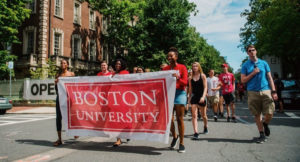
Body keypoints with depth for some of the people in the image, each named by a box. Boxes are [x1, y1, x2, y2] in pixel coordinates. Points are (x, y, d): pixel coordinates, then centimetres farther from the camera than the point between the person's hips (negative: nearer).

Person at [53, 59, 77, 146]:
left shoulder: (71, 74, 5)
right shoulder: (58, 75, 10)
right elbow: (56, 89, 10)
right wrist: (56, 83, -9)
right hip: (60, 97, 2)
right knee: (58, 117, -2)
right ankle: (59, 139, 4)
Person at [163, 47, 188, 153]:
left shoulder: (182, 67, 2)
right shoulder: (165, 69, 13)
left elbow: (185, 82, -6)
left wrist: (178, 78, -23)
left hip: (179, 93, -3)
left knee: (179, 119, -2)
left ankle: (181, 143, 9)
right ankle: (174, 137, 28)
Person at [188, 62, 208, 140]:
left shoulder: (203, 76, -3)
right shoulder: (191, 78, 5)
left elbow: (205, 87, -8)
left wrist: (203, 97, -20)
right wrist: (189, 98, 10)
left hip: (201, 97, -1)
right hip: (194, 96, 2)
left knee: (203, 115, 13)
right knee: (194, 115, -9)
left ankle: (205, 127, 41)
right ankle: (196, 132, -9)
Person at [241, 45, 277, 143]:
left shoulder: (264, 63, 10)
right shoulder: (245, 65, 6)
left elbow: (269, 78, 8)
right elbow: (243, 80, 1)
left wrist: (273, 91, 1)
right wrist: (253, 73, -10)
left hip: (266, 91, 1)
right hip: (253, 92, -1)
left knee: (270, 113, -5)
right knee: (257, 114, 4)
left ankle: (265, 124, 29)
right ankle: (262, 134, 18)